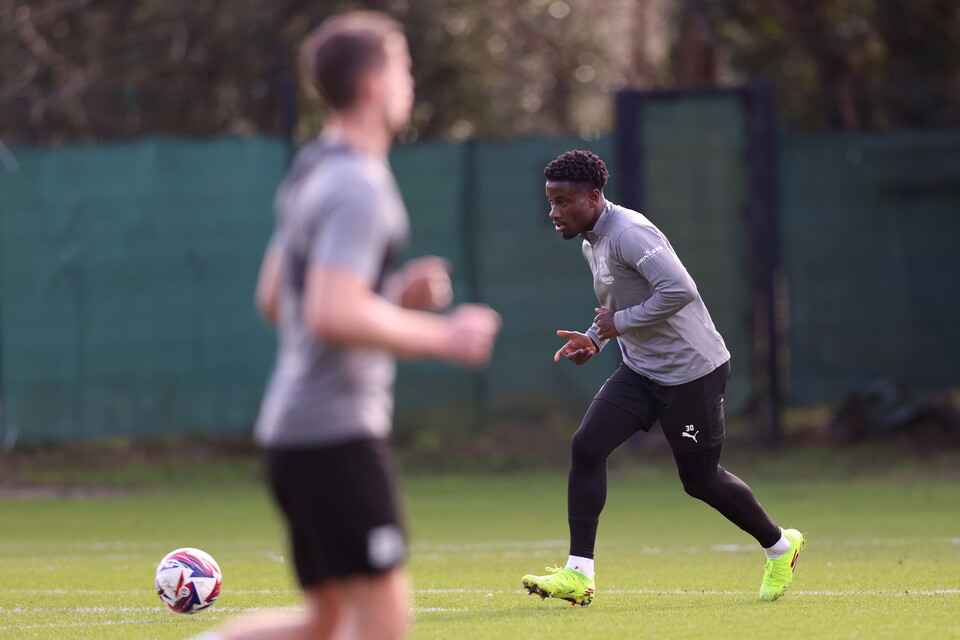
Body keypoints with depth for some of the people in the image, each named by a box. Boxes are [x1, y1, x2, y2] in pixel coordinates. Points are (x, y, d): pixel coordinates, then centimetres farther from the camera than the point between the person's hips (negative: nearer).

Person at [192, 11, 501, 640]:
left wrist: (397, 293, 16)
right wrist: (442, 337, -16)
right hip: (337, 430, -10)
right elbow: (333, 316, -25)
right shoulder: (359, 187, -15)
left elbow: (273, 299, 24)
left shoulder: (312, 175, 16)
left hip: (293, 424, 10)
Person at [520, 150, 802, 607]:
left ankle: (779, 546, 28)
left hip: (690, 371, -9)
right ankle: (578, 574, -10)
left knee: (700, 480, 2)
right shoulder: (592, 244, 10)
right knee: (586, 446, -9)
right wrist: (594, 340, 6)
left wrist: (621, 322, -22)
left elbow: (679, 290, -33)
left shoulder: (628, 233, -22)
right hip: (640, 371, 9)